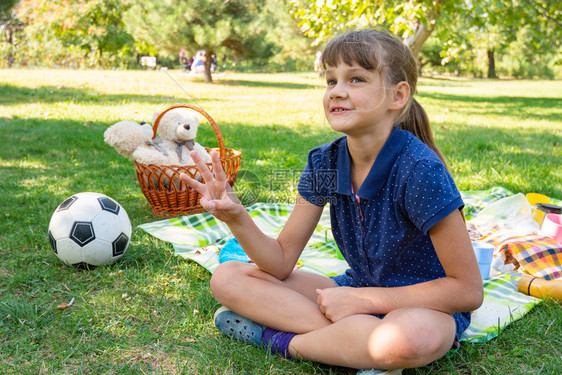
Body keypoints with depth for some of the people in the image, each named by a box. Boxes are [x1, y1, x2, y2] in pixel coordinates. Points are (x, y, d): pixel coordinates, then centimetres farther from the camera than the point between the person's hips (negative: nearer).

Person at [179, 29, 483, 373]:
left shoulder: (419, 169, -24)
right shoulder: (324, 163, -6)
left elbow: (468, 290, -20)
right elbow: (281, 262, -3)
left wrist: (363, 299, -20)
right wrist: (235, 216, -22)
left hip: (426, 307, -5)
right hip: (358, 293, 6)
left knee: (412, 337, -43)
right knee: (226, 277, -5)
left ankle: (276, 338, -16)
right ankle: (358, 343, -14)